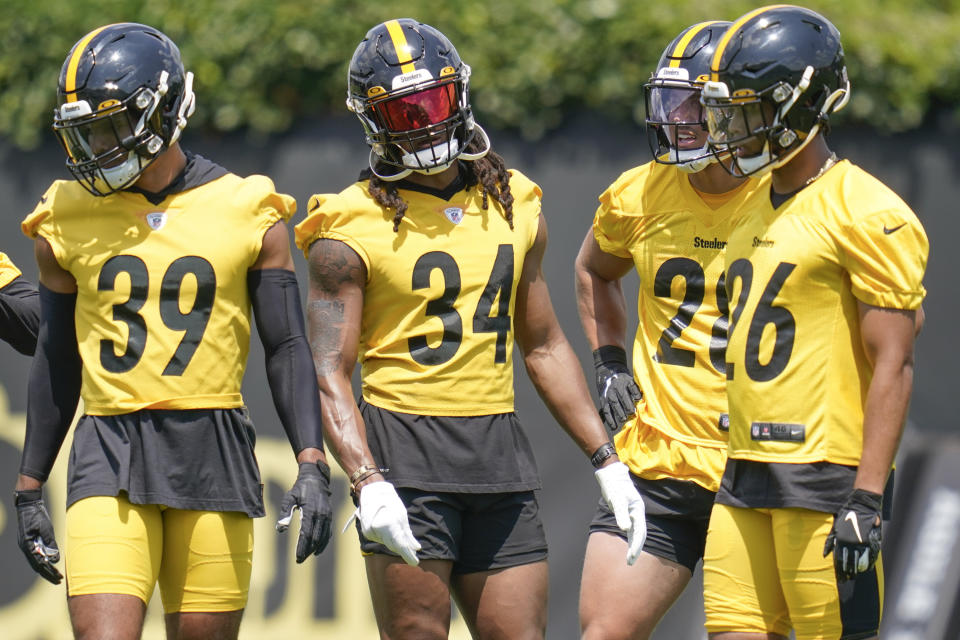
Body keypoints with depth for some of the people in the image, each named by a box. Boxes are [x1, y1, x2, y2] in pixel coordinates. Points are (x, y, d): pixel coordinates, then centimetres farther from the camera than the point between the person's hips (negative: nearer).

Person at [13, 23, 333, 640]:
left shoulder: (247, 213, 2)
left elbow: (288, 349, 4)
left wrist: (312, 466, -7)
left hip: (214, 451, 0)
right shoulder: (68, 220, 6)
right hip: (110, 452, 0)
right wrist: (29, 489, 15)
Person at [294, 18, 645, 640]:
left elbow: (545, 348, 21)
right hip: (404, 447, -5)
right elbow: (331, 374, -8)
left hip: (498, 449, 5)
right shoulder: (352, 230, -3)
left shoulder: (514, 206, 13)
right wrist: (367, 482, -23)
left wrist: (608, 463, 15)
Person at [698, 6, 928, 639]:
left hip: (828, 476, -8)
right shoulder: (758, 210, 17)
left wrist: (867, 499, -20)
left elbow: (893, 366, -14)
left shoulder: (868, 215, -10)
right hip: (747, 471, 8)